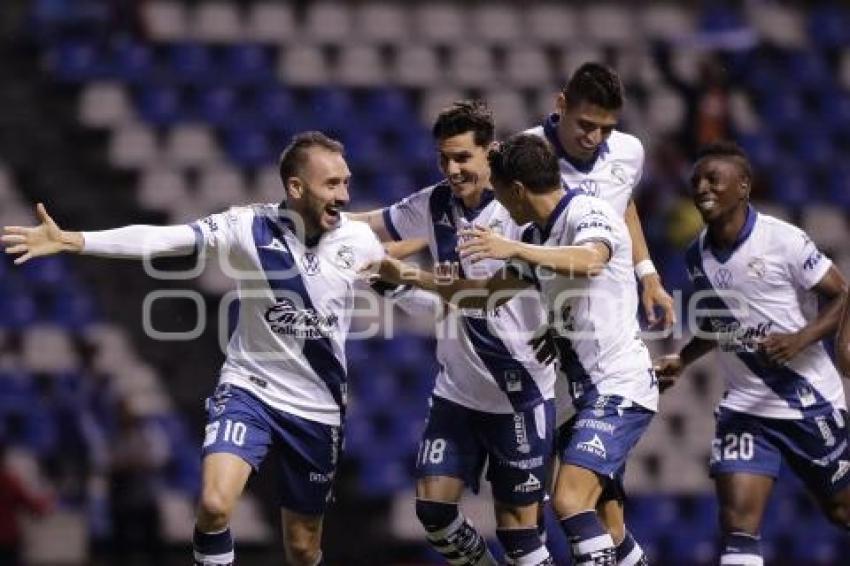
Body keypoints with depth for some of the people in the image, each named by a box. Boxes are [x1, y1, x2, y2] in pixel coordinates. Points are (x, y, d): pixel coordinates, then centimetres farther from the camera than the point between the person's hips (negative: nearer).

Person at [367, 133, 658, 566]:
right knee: (596, 519, 12)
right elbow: (491, 294, 26)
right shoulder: (536, 236, 15)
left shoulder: (588, 214, -13)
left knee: (570, 498, -23)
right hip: (590, 389, 10)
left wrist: (513, 249, -48)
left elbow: (590, 262, -37)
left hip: (620, 388, -10)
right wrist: (414, 278, 22)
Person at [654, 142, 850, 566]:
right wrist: (681, 361, 9)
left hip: (810, 402, -4)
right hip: (745, 407, 4)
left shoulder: (784, 240, -15)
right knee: (737, 523, -14)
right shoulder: (697, 256, 4)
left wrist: (800, 339, -26)